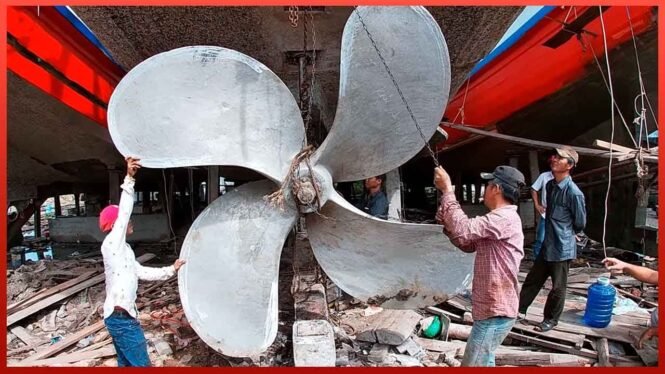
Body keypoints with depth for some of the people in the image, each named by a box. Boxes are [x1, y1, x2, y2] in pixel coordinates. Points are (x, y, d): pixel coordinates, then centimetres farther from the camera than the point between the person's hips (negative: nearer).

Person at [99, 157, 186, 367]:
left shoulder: (124, 249, 15)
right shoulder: (111, 244, -12)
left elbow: (141, 272, 21)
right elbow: (124, 212, -25)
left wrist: (171, 270, 24)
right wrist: (129, 178, -32)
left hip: (121, 316, 9)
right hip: (121, 317, -9)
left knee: (126, 364, 16)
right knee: (141, 364, -3)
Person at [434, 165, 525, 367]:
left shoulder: (504, 218, -21)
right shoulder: (500, 219, 15)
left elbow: (464, 230, -33)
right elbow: (468, 243, 16)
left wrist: (447, 189, -24)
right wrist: (446, 218, 2)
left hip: (495, 312, -11)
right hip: (492, 309, 11)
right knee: (483, 361, 23)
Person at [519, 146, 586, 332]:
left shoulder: (574, 192, -20)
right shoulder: (550, 185, 4)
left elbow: (580, 223, -8)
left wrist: (566, 234, 8)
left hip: (562, 248, -7)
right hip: (547, 245, 7)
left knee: (558, 287, 9)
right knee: (533, 279, 15)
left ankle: (551, 319, 26)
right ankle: (520, 309, 28)